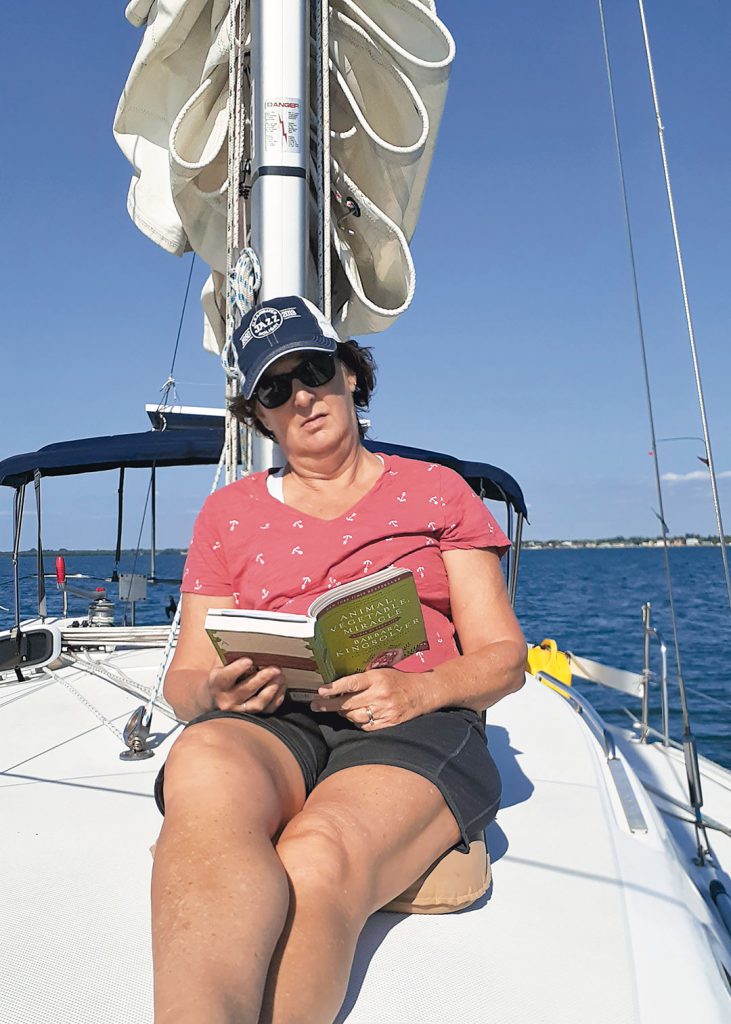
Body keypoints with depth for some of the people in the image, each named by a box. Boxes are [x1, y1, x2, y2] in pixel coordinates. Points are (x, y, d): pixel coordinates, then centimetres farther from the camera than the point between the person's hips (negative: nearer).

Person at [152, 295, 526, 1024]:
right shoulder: (228, 513, 18)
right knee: (202, 773, -36)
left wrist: (420, 690, -13)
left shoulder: (436, 492, 14)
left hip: (414, 726, -1)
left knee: (318, 861, -35)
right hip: (266, 723, 2)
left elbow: (502, 657, 9)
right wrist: (218, 694, -10)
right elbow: (185, 679, 16)